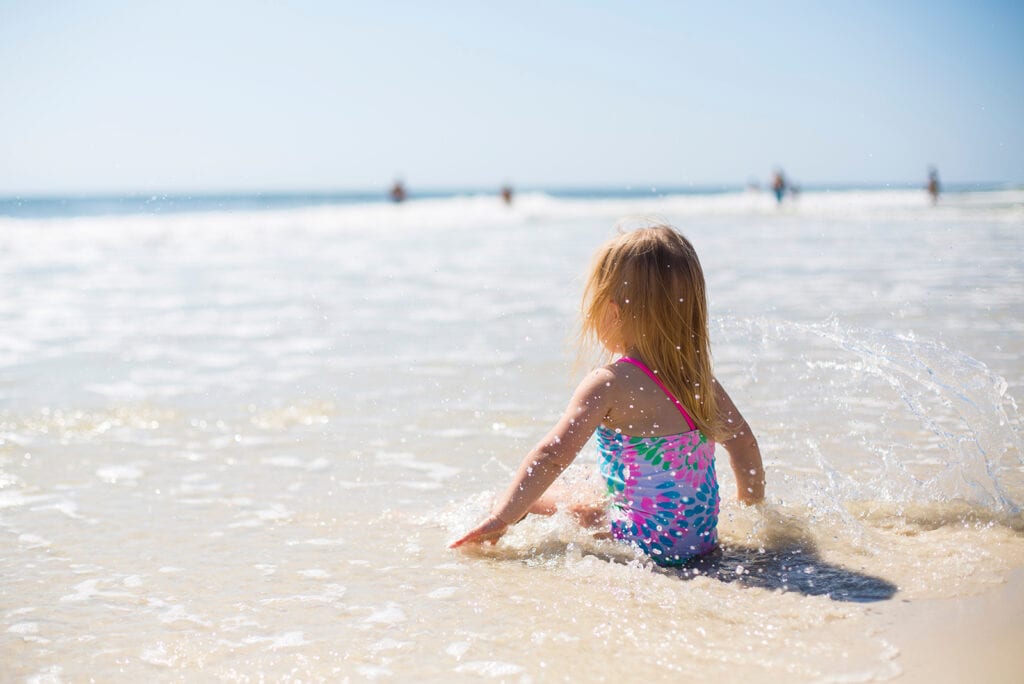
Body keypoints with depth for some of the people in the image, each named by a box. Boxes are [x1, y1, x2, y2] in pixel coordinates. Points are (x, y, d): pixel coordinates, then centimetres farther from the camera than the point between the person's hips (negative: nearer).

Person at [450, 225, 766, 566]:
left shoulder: (609, 385, -17)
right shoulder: (698, 374, 4)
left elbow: (552, 456, -23)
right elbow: (742, 439, 14)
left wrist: (501, 519, -17)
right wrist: (753, 502, 30)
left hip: (646, 545, -7)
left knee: (520, 500, 1)